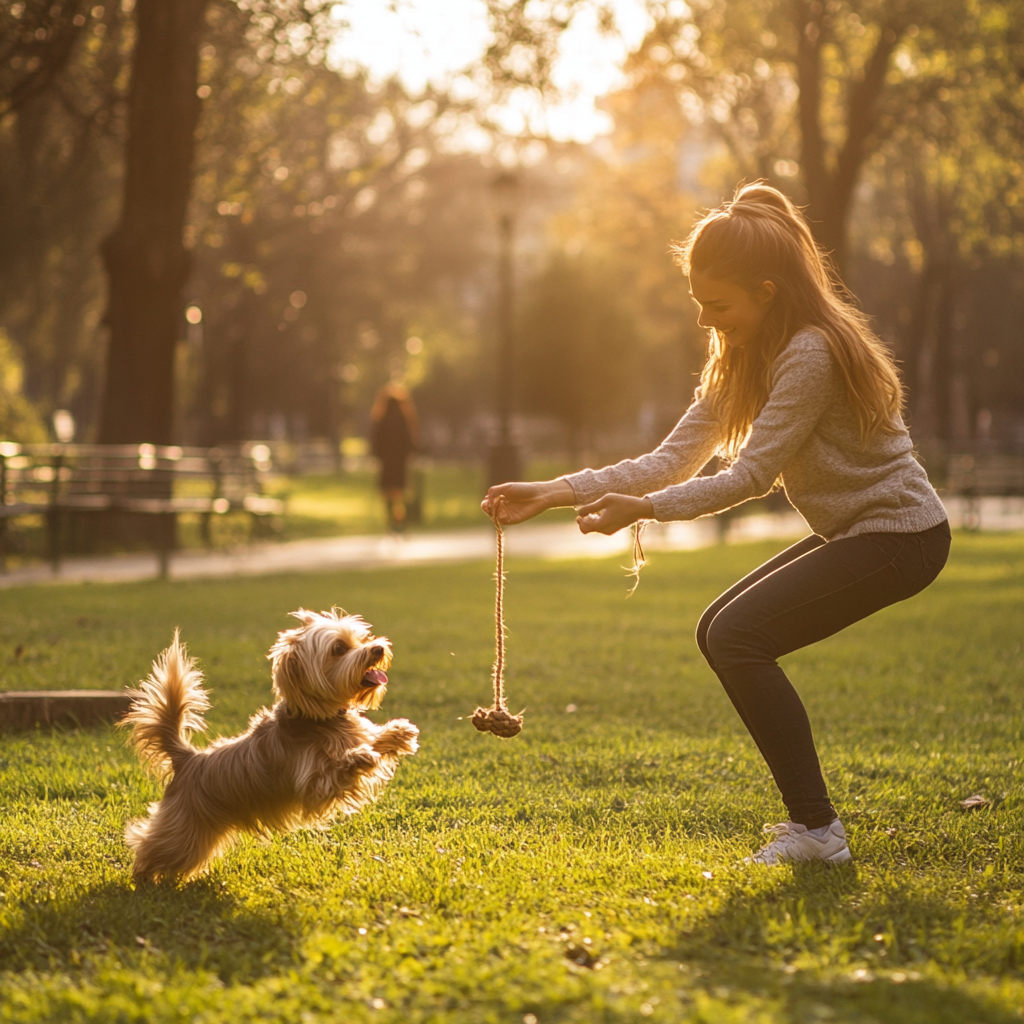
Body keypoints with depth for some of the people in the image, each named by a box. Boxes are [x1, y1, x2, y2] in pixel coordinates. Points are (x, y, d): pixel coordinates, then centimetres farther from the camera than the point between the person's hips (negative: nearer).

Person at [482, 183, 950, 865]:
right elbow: (674, 460, 2)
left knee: (738, 636, -17)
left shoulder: (811, 354, -21)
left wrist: (646, 510, -28)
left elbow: (751, 475, -23)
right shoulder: (743, 359, 8)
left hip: (900, 534, -10)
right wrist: (552, 494, -6)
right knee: (721, 631, 9)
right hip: (853, 529, 10)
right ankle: (809, 813, 14)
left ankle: (818, 831, -13)